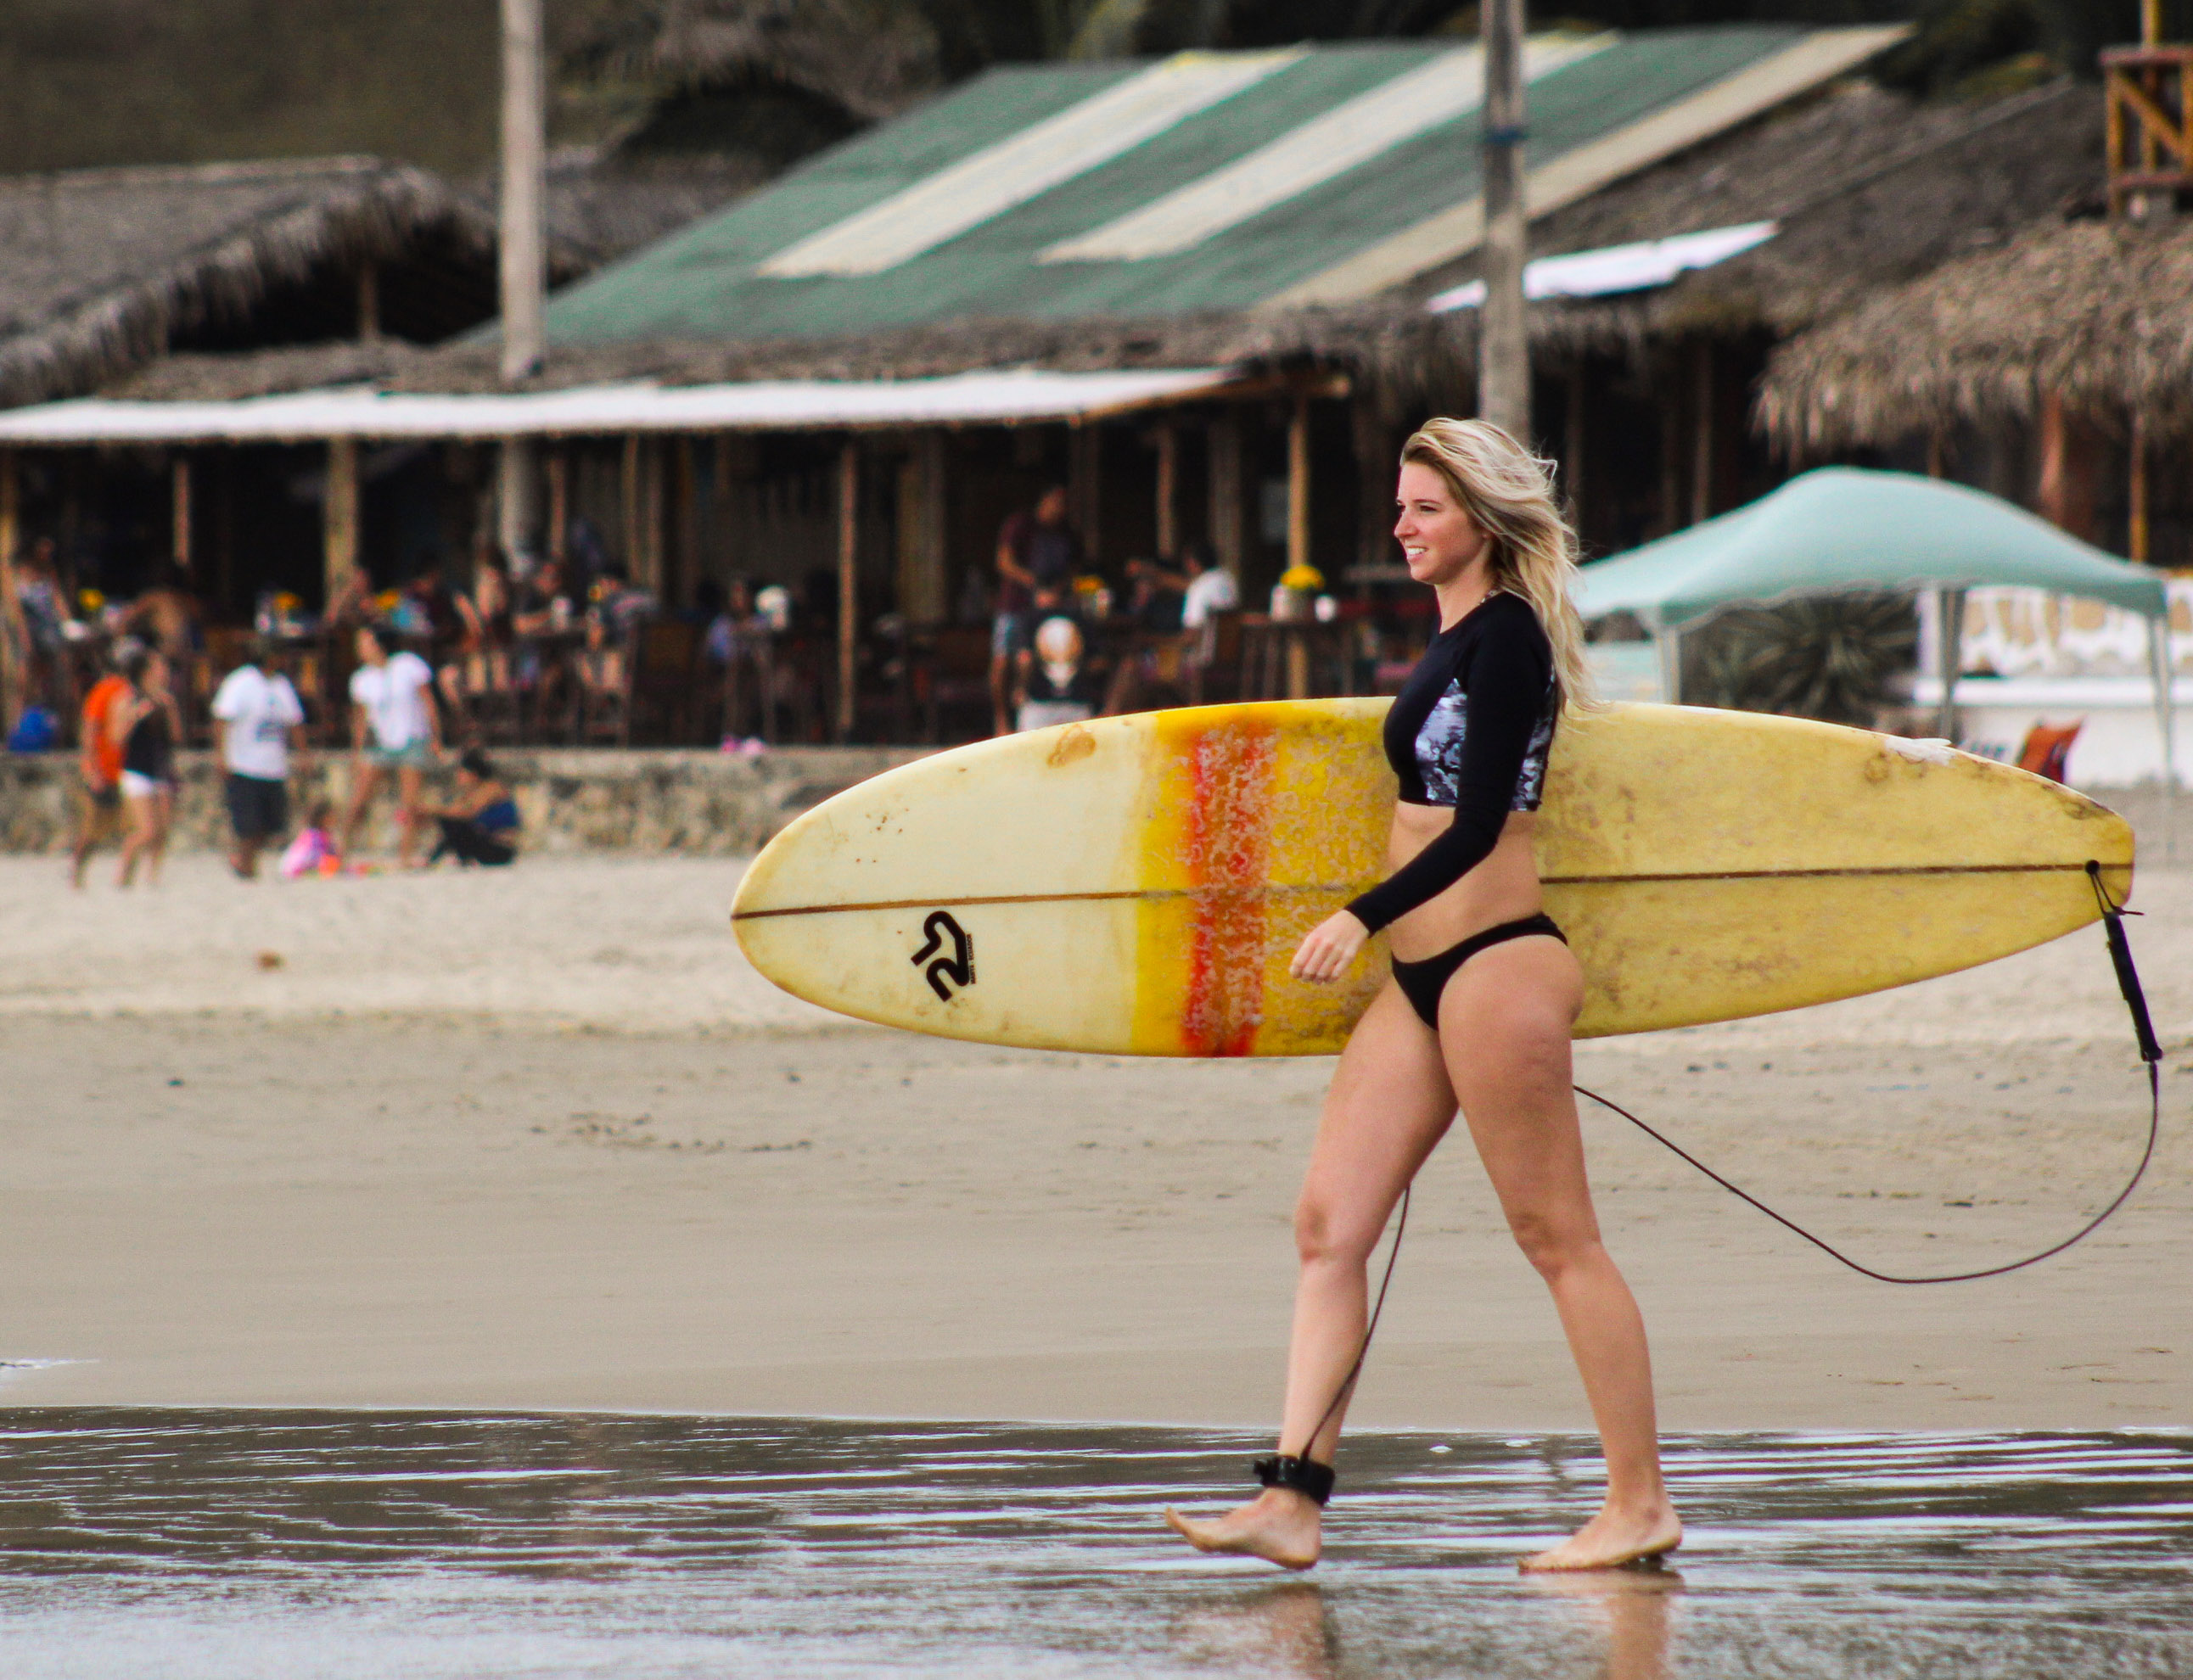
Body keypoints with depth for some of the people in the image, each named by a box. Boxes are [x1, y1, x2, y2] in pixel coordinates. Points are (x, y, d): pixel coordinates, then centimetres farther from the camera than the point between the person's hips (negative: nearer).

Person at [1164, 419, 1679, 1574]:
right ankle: (1291, 1501, -2)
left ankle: (1641, 1505, 3)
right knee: (1328, 1227, 2)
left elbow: (1478, 826, -18)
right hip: (1422, 979, 10)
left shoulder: (1506, 636, -11)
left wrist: (1363, 919, -21)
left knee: (1555, 1237, -3)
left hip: (1493, 967, -10)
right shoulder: (1457, 637, 16)